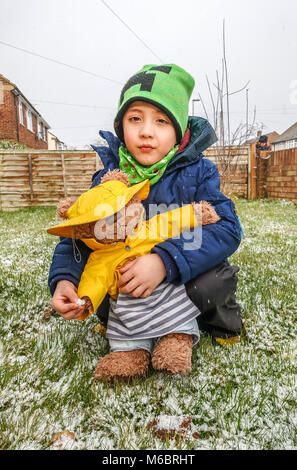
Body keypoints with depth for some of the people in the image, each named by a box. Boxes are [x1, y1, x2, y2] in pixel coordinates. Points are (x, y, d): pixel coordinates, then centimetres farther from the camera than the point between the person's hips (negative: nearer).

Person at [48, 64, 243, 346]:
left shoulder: (197, 172, -14)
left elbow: (226, 228, -25)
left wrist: (166, 260, -40)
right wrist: (64, 278, -27)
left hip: (189, 270, -2)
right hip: (125, 274, 3)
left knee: (214, 281, -30)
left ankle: (219, 319, 7)